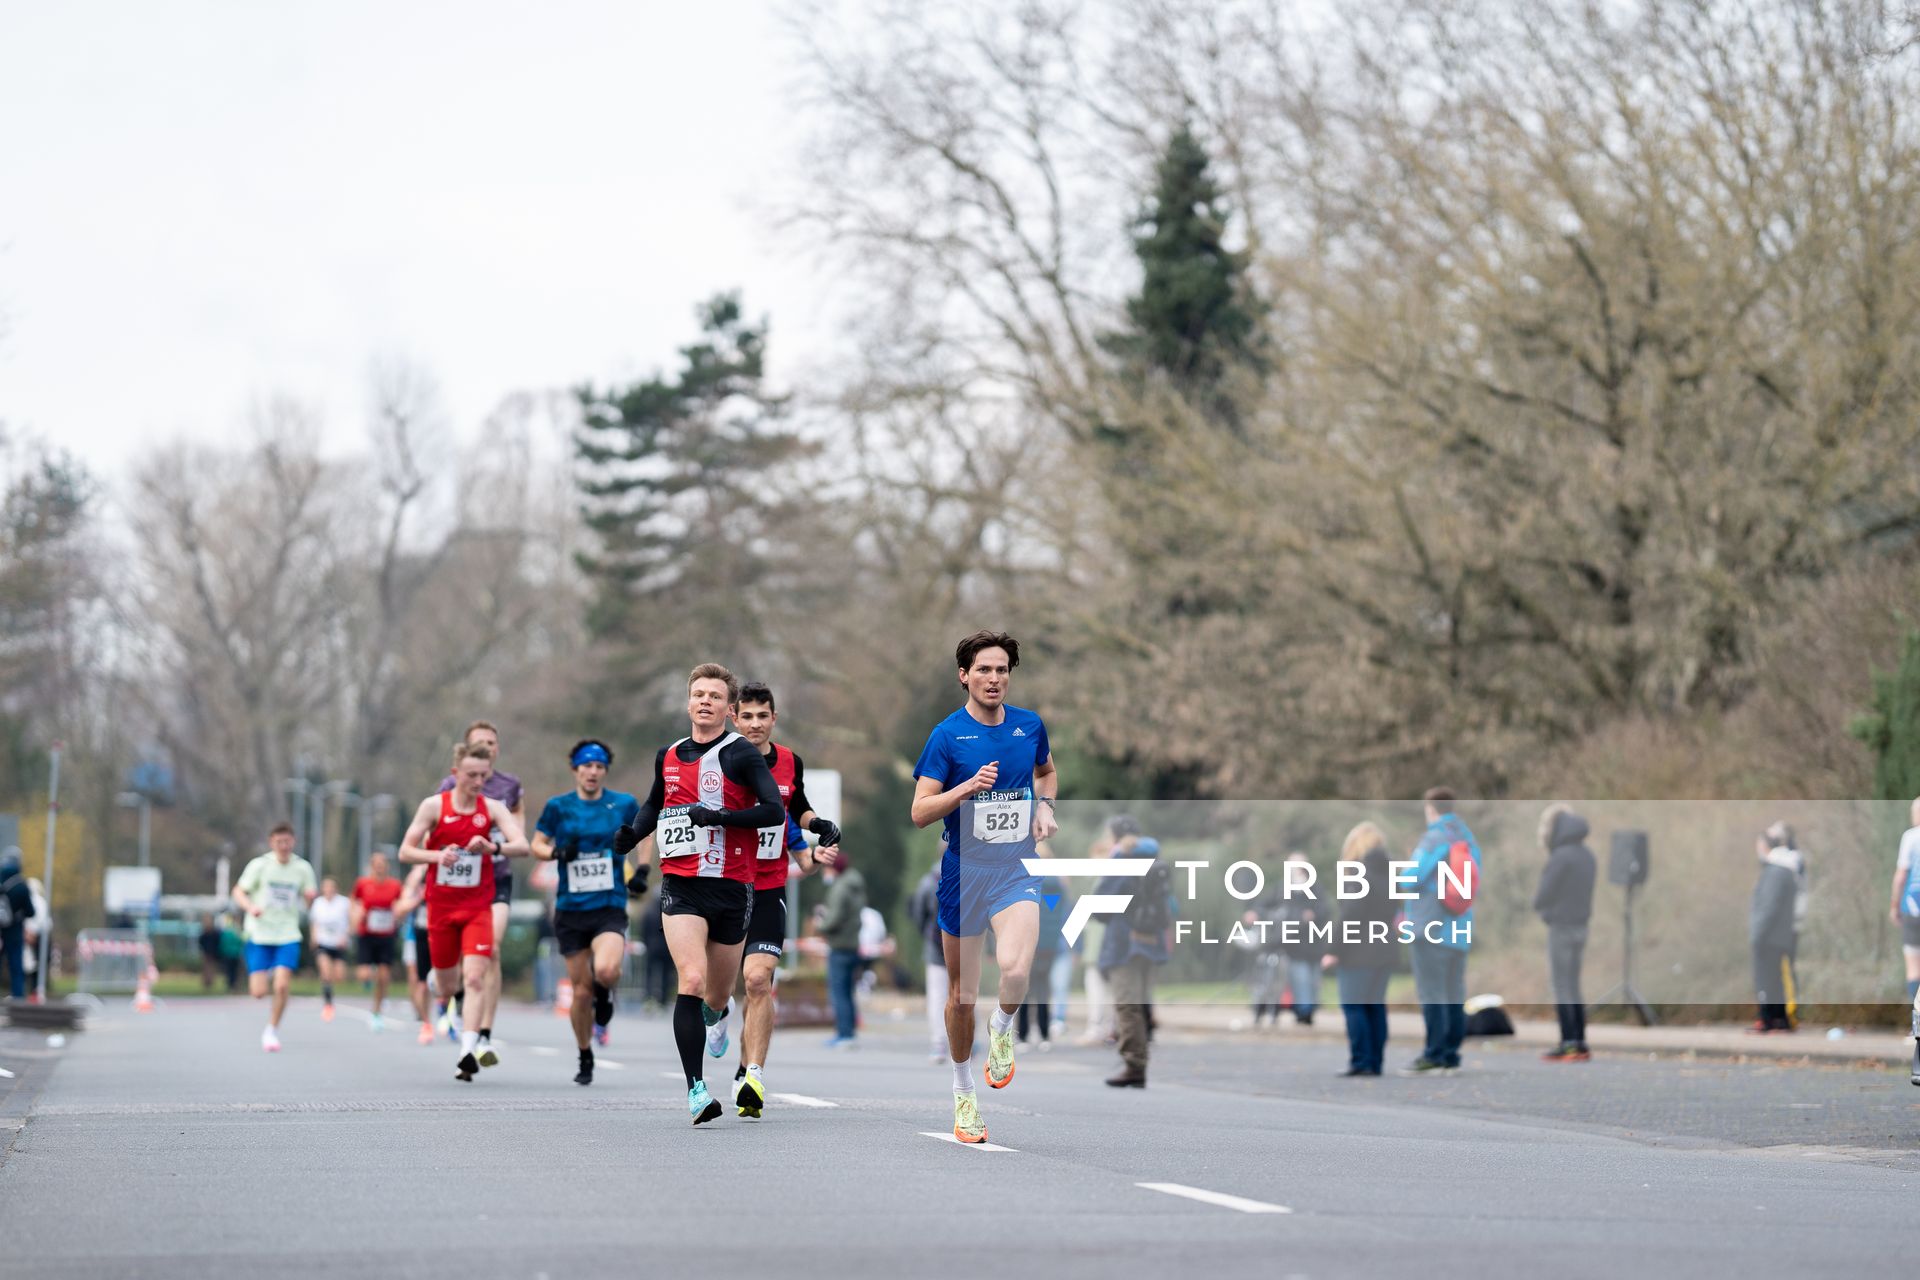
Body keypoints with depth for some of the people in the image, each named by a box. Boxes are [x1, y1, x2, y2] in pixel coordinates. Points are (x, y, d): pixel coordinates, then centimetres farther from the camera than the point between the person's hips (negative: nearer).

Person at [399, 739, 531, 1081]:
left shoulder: (492, 808, -2)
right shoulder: (434, 805, -4)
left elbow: (523, 846, -13)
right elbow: (406, 851, -3)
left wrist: (492, 847, -33)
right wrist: (436, 855, -22)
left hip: (478, 907, -1)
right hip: (441, 905, 1)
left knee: (474, 976, -17)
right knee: (447, 985, 10)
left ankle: (469, 1051, -20)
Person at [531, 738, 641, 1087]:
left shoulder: (623, 804, 2)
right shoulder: (558, 807, 1)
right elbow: (536, 845, 9)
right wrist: (556, 852, -12)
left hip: (610, 907, -1)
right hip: (570, 910, 1)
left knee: (606, 971, -28)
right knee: (581, 990, 3)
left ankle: (604, 997, 10)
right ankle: (585, 1060, 22)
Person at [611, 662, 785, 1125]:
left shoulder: (742, 754, -4)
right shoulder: (669, 757, 10)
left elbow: (774, 809, -14)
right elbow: (655, 804, 28)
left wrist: (721, 817, -24)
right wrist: (631, 835, 9)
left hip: (731, 887, -1)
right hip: (681, 888, 1)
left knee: (717, 995, 12)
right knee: (691, 980, -19)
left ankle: (717, 1014, 52)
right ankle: (695, 1088, -20)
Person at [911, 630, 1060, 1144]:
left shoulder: (1030, 726, 5)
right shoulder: (948, 735, -5)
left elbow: (1047, 770, 27)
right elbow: (920, 812, -8)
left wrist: (1045, 806, 7)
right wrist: (969, 787, -22)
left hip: (1017, 869, 1)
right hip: (963, 872, -1)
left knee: (1015, 968, -26)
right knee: (961, 994, 6)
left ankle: (1003, 1029, 7)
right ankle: (963, 1092, 25)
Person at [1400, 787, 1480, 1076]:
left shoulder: (1433, 840, -10)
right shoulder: (1469, 840, 12)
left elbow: (1409, 881, -13)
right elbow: (1474, 884, 17)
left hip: (1431, 929, -7)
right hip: (1461, 931, 7)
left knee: (1431, 994, -6)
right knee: (1454, 996, 8)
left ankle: (1434, 1056, -9)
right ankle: (1451, 1056, 8)